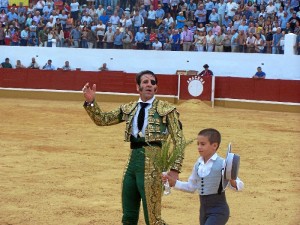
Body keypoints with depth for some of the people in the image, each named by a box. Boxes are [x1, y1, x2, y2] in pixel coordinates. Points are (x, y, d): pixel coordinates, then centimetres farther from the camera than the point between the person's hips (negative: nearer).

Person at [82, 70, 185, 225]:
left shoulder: (166, 109, -1)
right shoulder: (129, 109, 14)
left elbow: (179, 141, -3)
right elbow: (102, 120, 15)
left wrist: (175, 169, -12)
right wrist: (91, 102, -2)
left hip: (152, 165, -5)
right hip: (132, 161, 6)